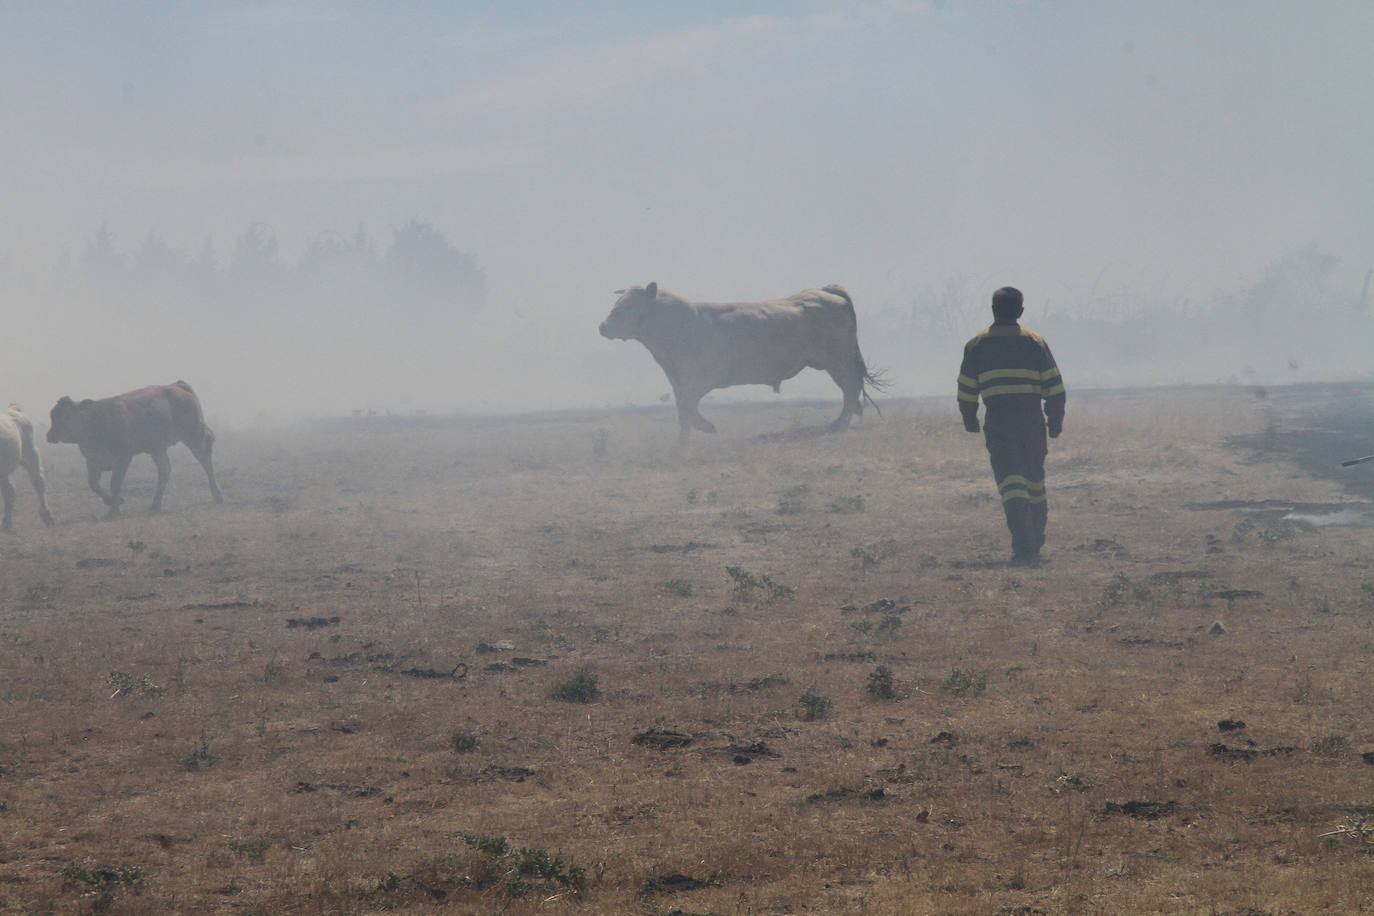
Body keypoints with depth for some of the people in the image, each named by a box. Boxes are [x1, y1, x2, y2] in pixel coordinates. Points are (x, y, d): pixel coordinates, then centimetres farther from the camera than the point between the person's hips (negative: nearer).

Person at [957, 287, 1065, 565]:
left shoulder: (977, 345, 4)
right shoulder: (1035, 342, 6)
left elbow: (966, 391, 7)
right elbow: (1055, 388, 4)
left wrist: (970, 421, 22)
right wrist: (1056, 421, 15)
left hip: (997, 423, -2)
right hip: (1032, 421, 2)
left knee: (1010, 484, -7)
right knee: (1035, 481, 19)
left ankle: (1023, 549, -21)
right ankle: (1035, 545, 32)